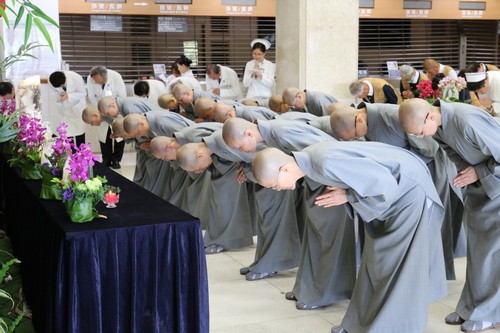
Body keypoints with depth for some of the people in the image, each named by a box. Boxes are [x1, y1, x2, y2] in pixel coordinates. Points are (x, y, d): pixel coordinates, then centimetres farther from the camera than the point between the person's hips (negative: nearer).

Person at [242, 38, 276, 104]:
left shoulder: (270, 65, 1)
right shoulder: (249, 64, 5)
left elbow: (270, 84, -4)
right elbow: (245, 84, 3)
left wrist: (261, 76, -17)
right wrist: (252, 75, -12)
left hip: (266, 98, -1)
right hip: (251, 97, 1)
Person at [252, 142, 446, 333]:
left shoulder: (327, 163, -34)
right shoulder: (306, 158, -5)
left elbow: (385, 184, -30)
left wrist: (348, 197, -19)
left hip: (408, 186, -9)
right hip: (385, 182, 9)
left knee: (401, 264, -4)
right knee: (375, 259, 13)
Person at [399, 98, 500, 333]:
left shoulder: (468, 123, -36)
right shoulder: (438, 125, -9)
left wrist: (479, 172, -20)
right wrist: (468, 172, -12)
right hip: (481, 184, 8)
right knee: (476, 247, 10)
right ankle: (472, 307, 18)